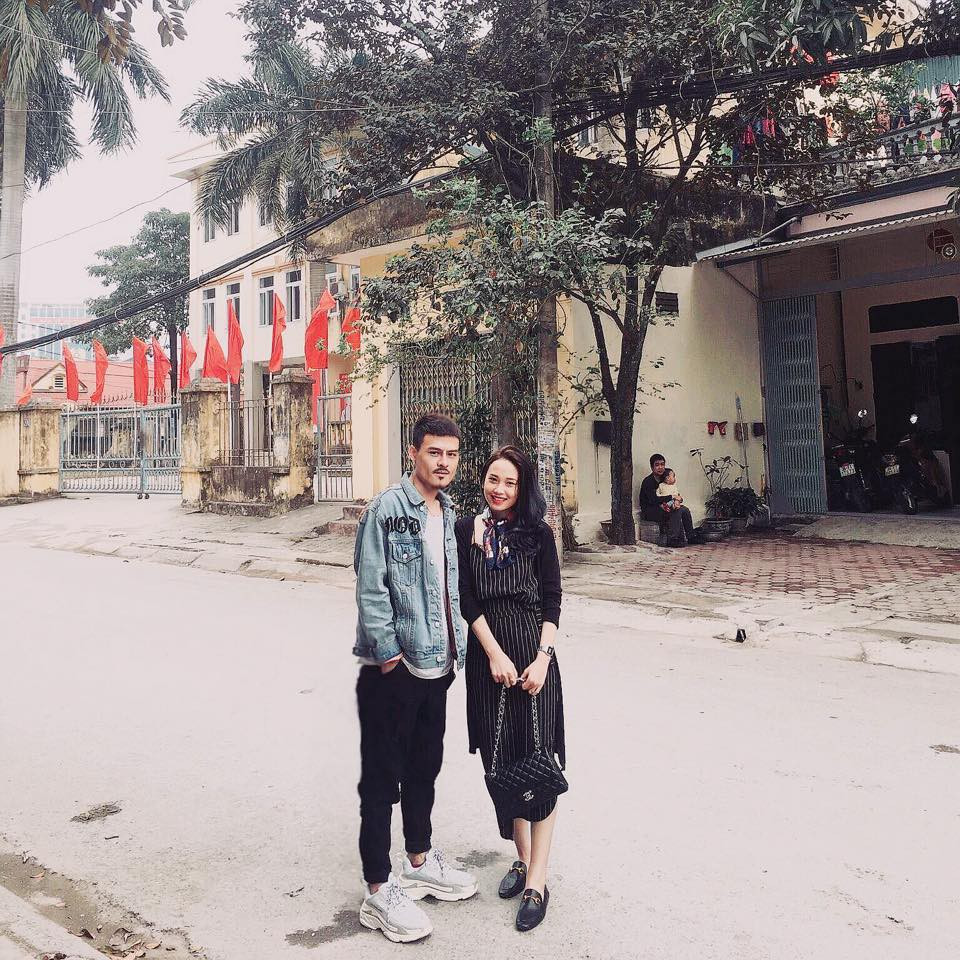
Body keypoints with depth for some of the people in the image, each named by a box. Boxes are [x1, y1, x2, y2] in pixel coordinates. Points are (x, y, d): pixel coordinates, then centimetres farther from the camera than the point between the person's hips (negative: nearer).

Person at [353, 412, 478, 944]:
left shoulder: (449, 514, 10)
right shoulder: (386, 509, -13)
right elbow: (370, 588, -17)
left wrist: (454, 646, 10)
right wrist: (389, 654, -16)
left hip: (436, 666, 8)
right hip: (391, 670, -7)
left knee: (424, 768, 21)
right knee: (381, 779, 5)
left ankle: (420, 862, 39)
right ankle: (378, 891, 18)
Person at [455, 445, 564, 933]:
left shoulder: (538, 533, 0)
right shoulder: (465, 530, 2)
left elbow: (552, 601, -1)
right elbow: (467, 600, -2)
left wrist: (543, 658, -12)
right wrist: (495, 655, -11)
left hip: (533, 653, -2)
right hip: (486, 654, 2)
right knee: (498, 760, 10)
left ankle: (536, 880, 5)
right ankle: (521, 857, 28)